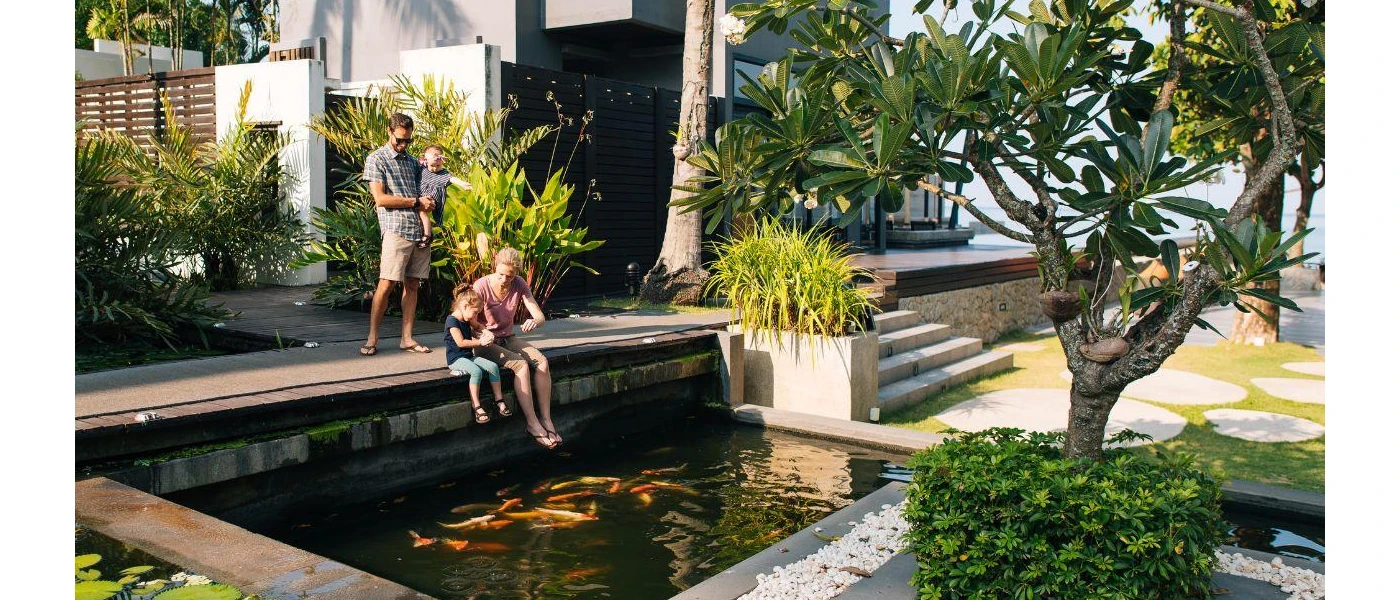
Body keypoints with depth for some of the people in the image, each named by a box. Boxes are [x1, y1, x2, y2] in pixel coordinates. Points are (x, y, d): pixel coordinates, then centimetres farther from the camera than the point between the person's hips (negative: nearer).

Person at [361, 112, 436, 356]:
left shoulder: (411, 160, 20)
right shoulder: (376, 160, 1)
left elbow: (424, 186, 31)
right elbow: (380, 199, -9)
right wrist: (416, 202, -8)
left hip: (420, 229, 6)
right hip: (396, 230, -6)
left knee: (412, 285, 6)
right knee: (386, 284, -8)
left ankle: (407, 338, 10)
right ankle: (372, 339, -1)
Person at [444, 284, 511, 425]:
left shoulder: (467, 319, 14)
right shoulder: (452, 320, -12)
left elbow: (478, 325, 35)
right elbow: (460, 342, -20)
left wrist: (487, 333, 12)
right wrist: (480, 342, -16)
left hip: (468, 356, 8)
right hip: (455, 359, -8)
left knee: (493, 366, -11)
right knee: (477, 371, -33)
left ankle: (499, 400, -7)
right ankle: (476, 406, -28)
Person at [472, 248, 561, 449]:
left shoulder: (519, 284, -6)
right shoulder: (481, 286, -17)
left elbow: (540, 316, -9)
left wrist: (535, 321, -35)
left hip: (509, 339, 5)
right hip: (485, 343, -5)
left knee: (542, 361, -23)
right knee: (521, 365, -30)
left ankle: (546, 419, -19)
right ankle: (532, 424, -25)